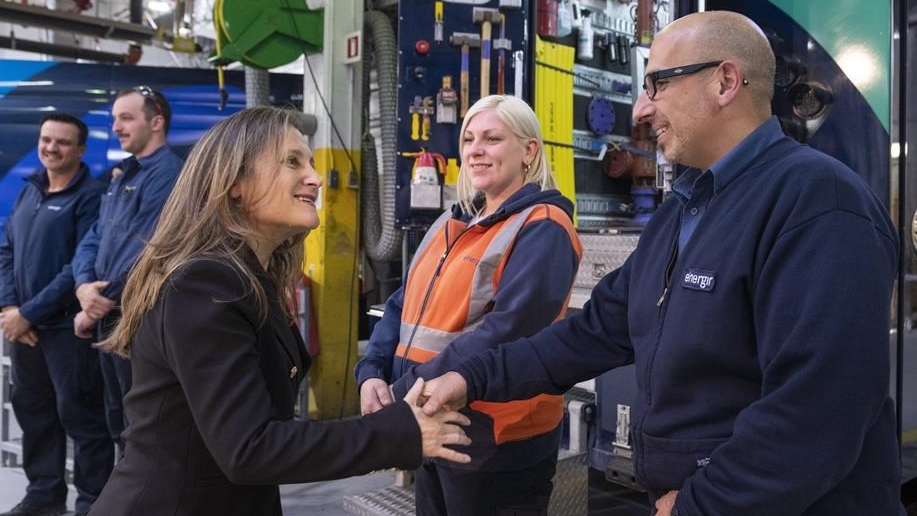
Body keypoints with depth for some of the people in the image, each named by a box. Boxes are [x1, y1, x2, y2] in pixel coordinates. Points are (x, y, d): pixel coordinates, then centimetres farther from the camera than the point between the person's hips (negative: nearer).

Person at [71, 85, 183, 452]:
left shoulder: (167, 174, -14)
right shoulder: (122, 177, 17)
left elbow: (148, 253, -23)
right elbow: (93, 240, 12)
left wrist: (101, 304, -14)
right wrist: (84, 287, -8)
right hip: (110, 319, 9)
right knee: (119, 421, 19)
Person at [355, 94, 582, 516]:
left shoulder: (542, 229, -14)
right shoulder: (450, 224, 12)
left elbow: (506, 330, -25)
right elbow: (404, 306, 11)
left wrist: (405, 392, -23)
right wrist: (372, 372, -6)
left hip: (497, 441, -7)